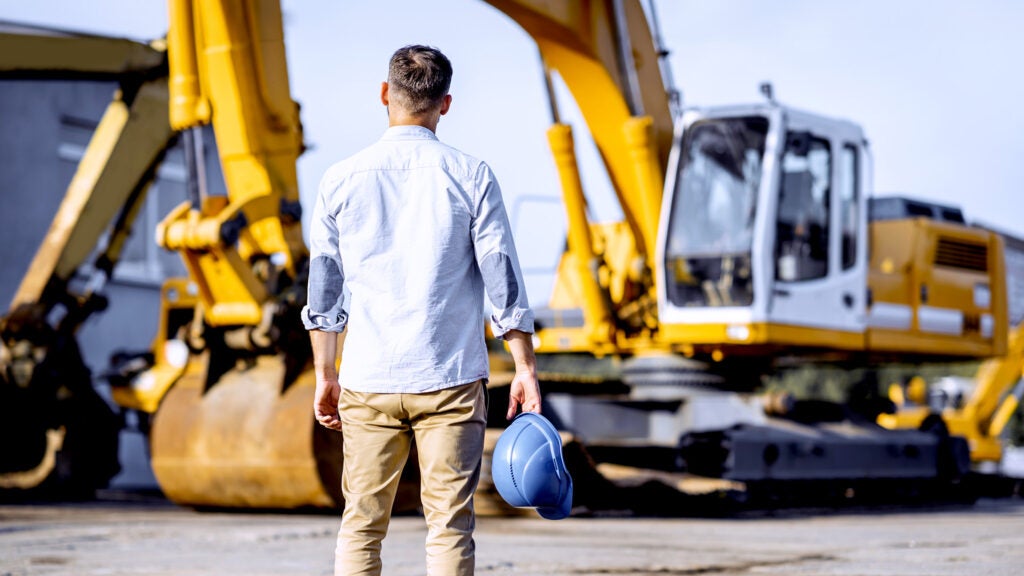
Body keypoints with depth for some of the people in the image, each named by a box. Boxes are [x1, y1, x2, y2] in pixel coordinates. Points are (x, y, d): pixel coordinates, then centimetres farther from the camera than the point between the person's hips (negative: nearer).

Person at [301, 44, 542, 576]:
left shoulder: (341, 180, 3)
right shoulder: (470, 177, -2)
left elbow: (323, 289, 7)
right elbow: (502, 279, -3)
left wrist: (325, 376, 16)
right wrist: (525, 369, 3)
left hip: (367, 383, 2)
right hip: (450, 382, -1)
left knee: (360, 527, 9)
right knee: (450, 527, 2)